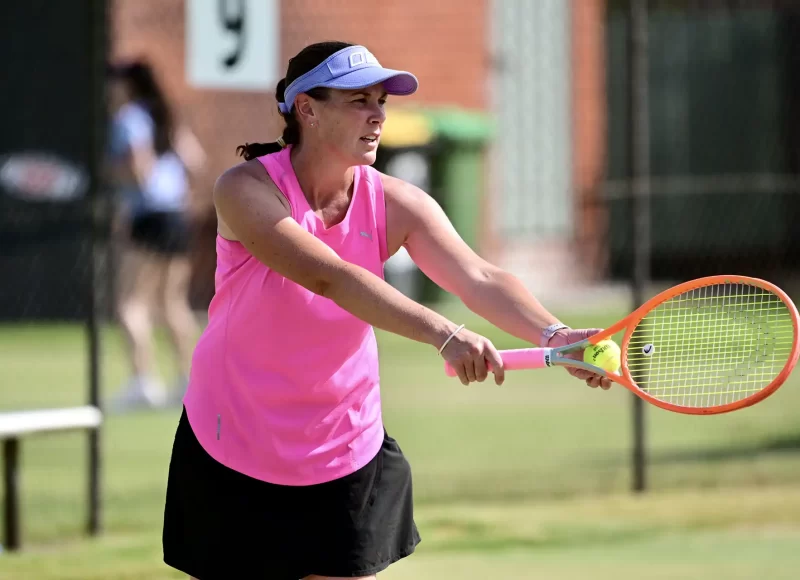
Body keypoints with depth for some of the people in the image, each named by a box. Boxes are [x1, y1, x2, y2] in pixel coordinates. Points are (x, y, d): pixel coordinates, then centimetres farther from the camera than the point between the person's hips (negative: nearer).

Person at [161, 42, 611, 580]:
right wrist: (442, 334, -49)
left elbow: (479, 278, -23)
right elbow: (328, 278, -36)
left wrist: (554, 334, -45)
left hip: (345, 453, 3)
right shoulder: (246, 190, -20)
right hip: (232, 453, -3)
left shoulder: (394, 204, -8)